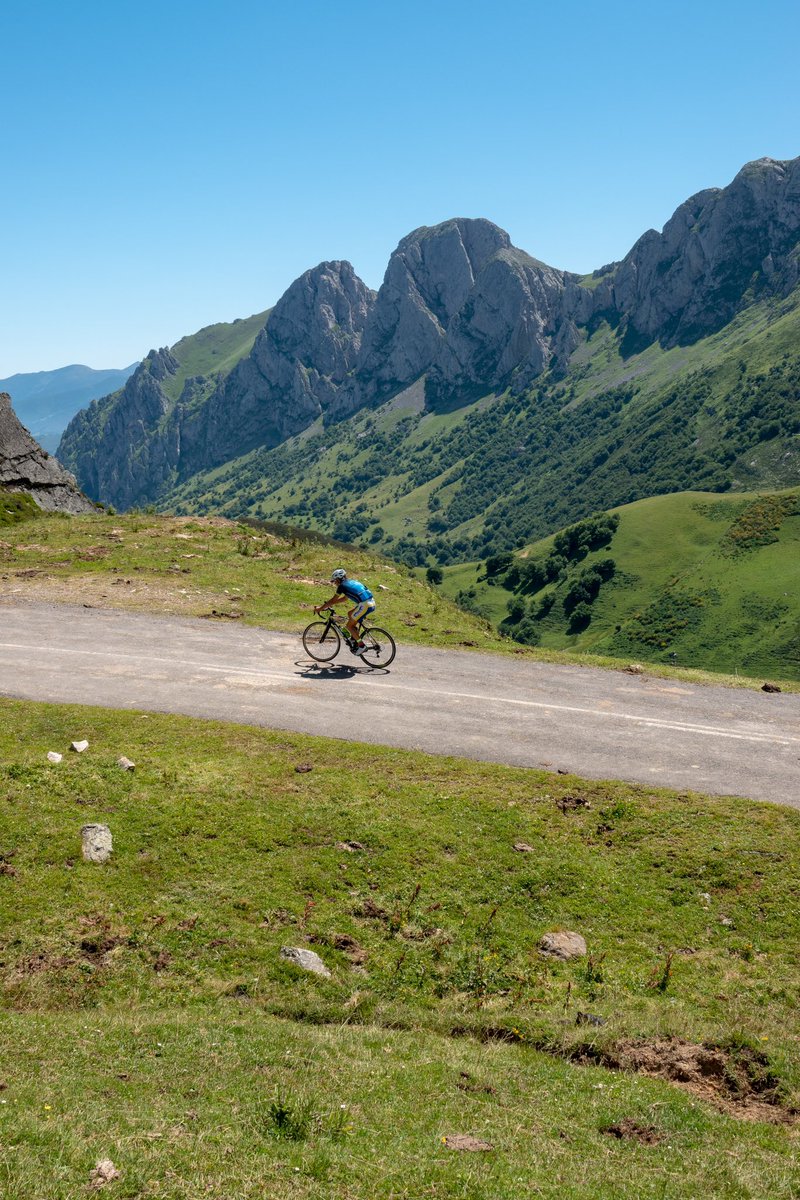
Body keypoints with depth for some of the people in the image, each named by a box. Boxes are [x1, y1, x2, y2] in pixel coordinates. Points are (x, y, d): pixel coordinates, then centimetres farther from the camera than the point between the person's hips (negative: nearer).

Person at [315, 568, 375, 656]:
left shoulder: (342, 586, 2)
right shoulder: (351, 582, 26)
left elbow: (332, 600, 5)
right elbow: (344, 599, 34)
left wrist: (319, 608, 15)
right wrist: (328, 604, 35)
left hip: (364, 605, -9)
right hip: (371, 602, 9)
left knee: (348, 625, 5)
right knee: (350, 614, 28)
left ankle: (361, 645, 4)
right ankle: (354, 637, 27)